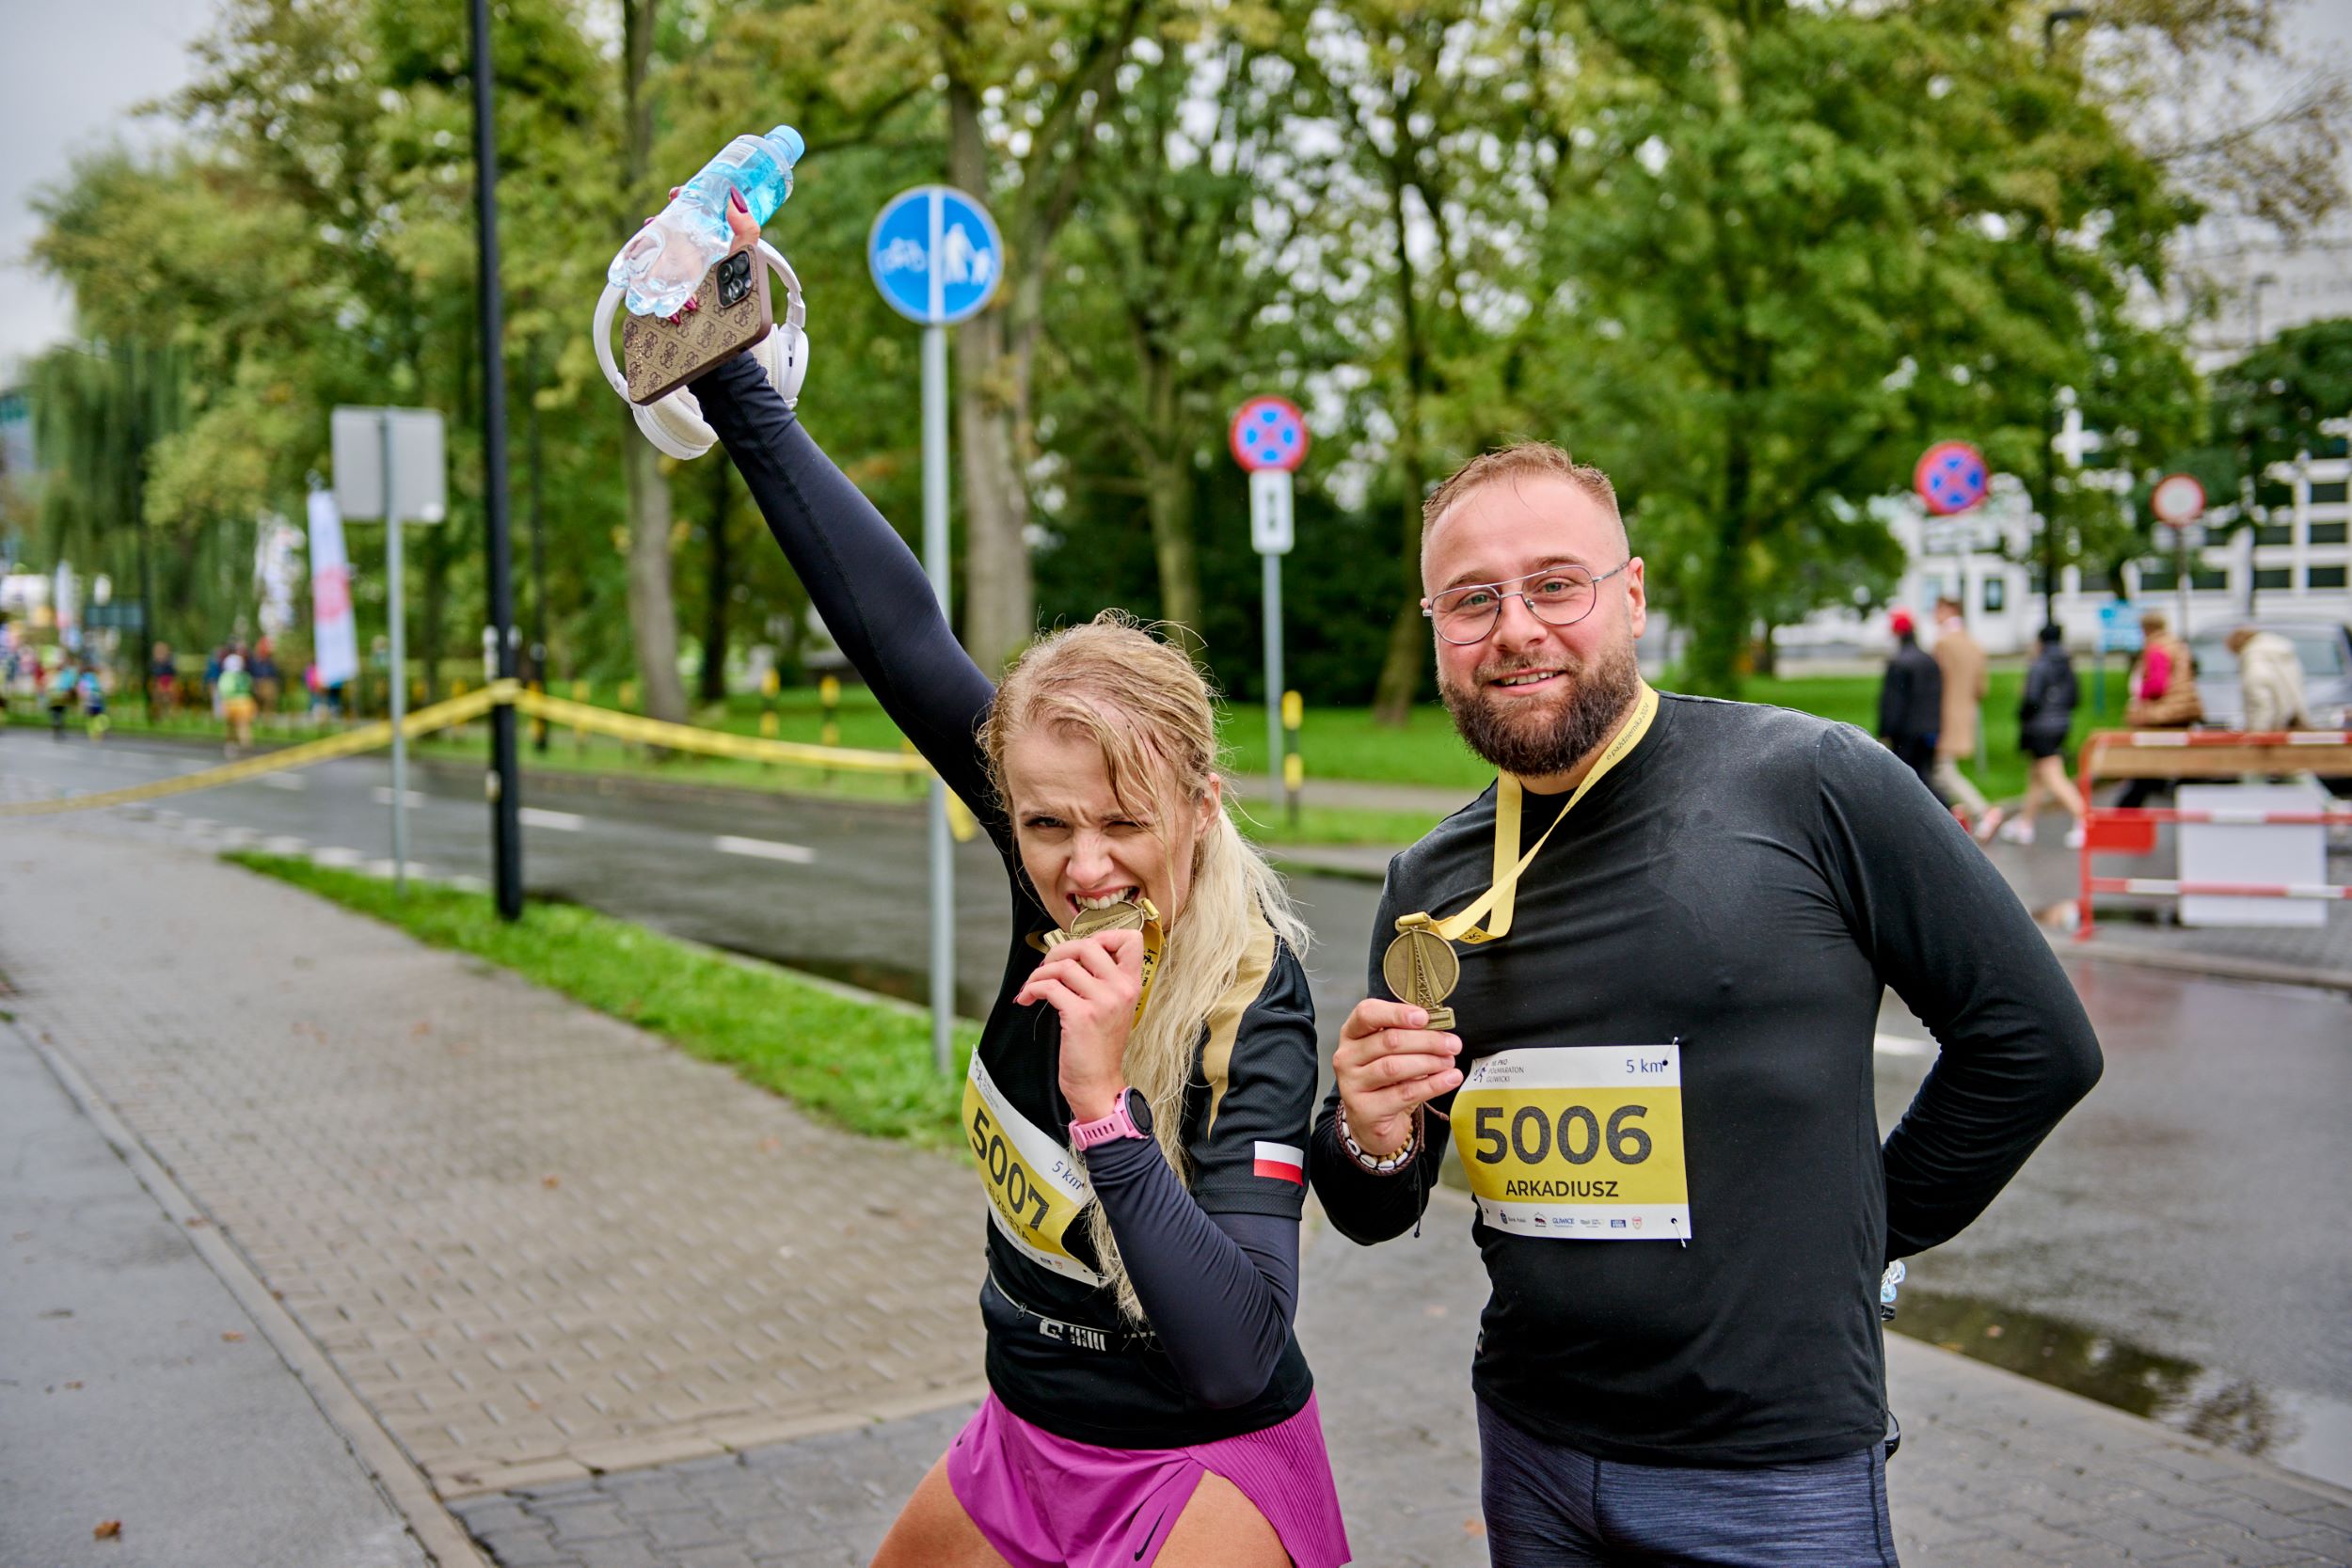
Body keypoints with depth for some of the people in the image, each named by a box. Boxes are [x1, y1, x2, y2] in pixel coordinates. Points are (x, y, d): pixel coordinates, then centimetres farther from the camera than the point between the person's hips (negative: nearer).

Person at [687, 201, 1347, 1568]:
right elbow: (899, 633, -14)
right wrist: (734, 387, -15)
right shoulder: (1058, 879, -15)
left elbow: (1239, 1357, -35)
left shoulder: (1256, 1012, -28)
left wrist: (1105, 1102, -42)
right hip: (1028, 1445, 6)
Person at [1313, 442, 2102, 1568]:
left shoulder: (1814, 784, -11)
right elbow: (1375, 1218, 11)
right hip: (1528, 1454, 5)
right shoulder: (1428, 881, 4)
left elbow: (2035, 1041, -5)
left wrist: (1861, 1233, 0)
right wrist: (1372, 1144, -11)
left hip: (1775, 1474, -4)